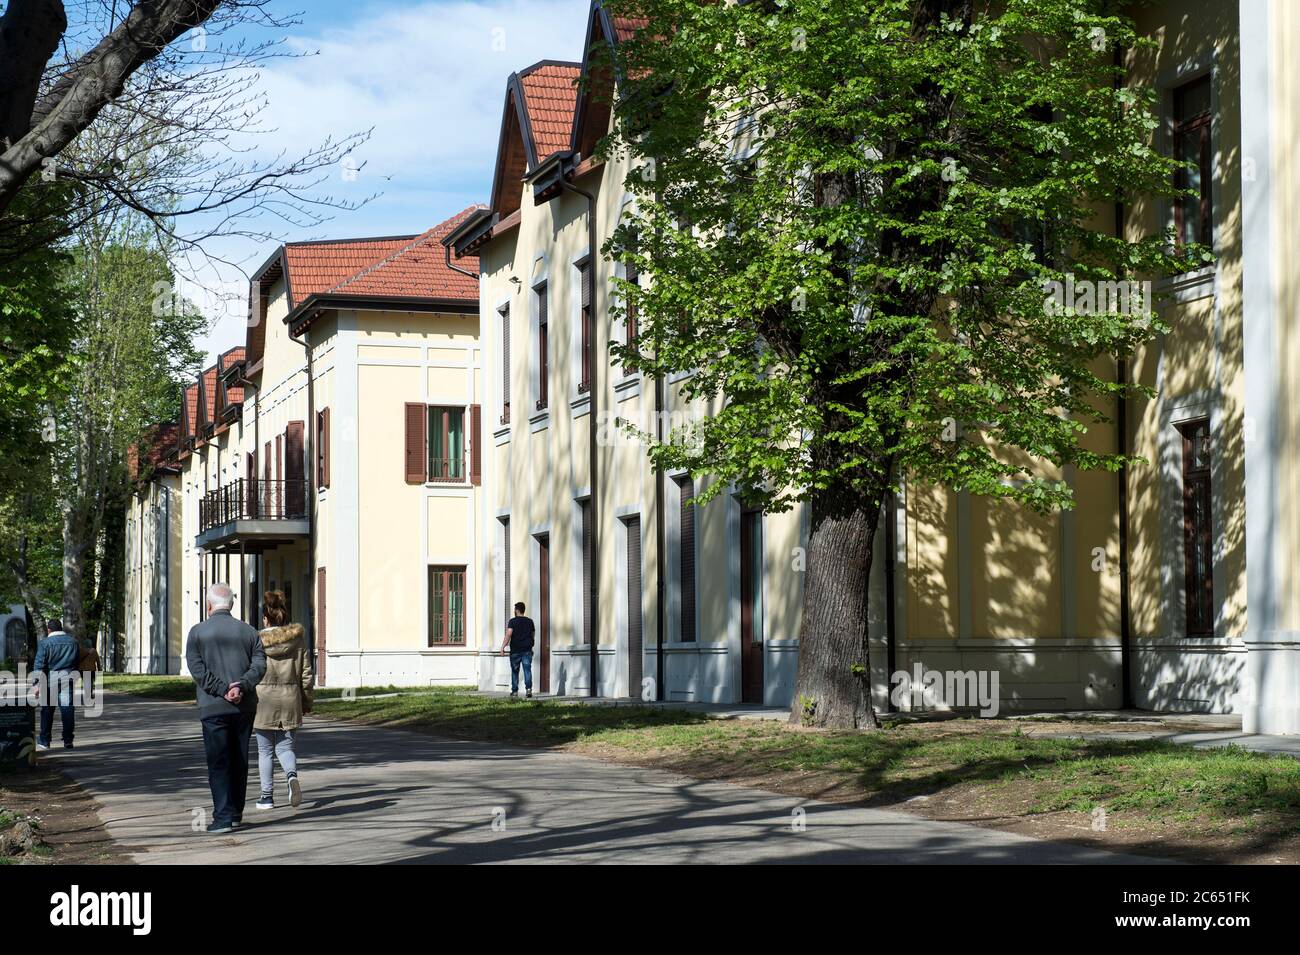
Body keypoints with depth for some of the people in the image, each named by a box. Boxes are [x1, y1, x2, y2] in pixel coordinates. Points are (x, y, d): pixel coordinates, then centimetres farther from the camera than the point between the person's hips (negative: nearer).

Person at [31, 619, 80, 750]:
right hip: (69, 679, 3)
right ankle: (68, 740, 0)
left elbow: (39, 665, -8)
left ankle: (44, 741, 11)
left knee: (47, 711, 6)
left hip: (51, 680, -3)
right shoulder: (73, 641, 10)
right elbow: (78, 661, 16)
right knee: (68, 709, 3)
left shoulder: (45, 643, -5)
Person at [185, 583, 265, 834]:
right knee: (239, 760, 13)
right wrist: (242, 686, -13)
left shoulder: (197, 632, 0)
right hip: (245, 706, 3)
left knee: (218, 763, -2)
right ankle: (236, 813, 20)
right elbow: (259, 664, -3)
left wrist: (223, 690, -12)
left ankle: (223, 816, -9)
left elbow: (198, 669, -10)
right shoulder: (248, 631, 8)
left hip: (213, 707, -3)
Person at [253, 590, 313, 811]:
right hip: (290, 701, 2)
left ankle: (267, 796, 13)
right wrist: (307, 702, 14)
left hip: (264, 701, -2)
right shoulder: (298, 639, 0)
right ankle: (292, 776, -20)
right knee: (285, 747, 10)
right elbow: (306, 674, 4)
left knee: (265, 751, 10)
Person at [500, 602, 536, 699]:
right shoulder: (529, 621, 8)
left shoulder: (513, 621, -5)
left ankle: (514, 691, 14)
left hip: (515, 650, -2)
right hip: (527, 650, 2)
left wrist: (503, 646, -17)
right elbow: (533, 634, 17)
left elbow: (509, 634, -16)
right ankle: (528, 688, -21)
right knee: (527, 670, -4)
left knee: (514, 671, 10)